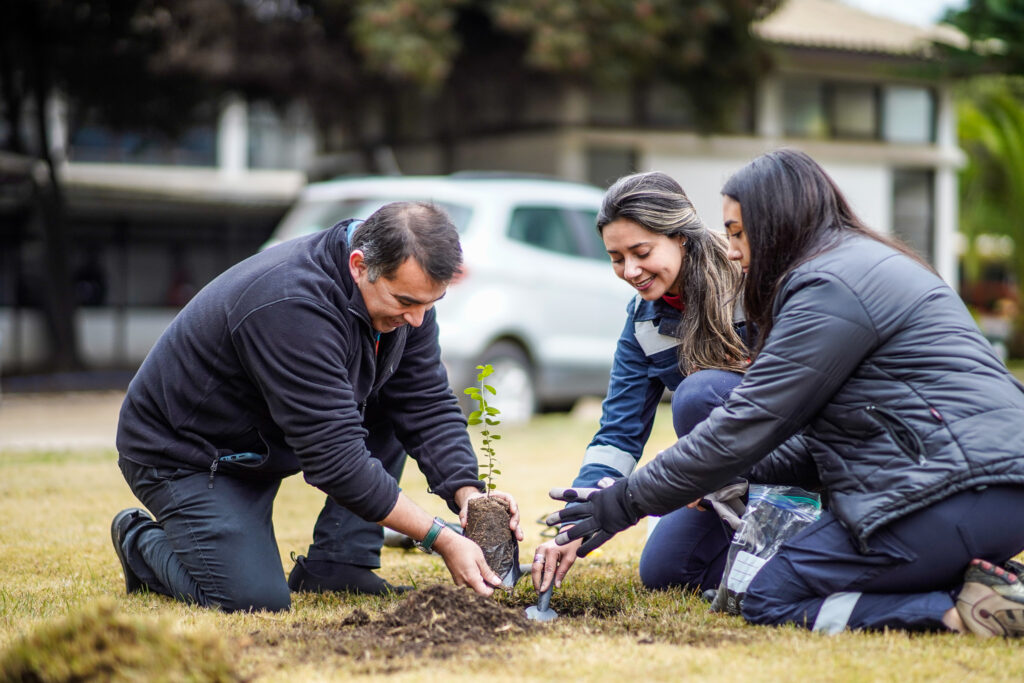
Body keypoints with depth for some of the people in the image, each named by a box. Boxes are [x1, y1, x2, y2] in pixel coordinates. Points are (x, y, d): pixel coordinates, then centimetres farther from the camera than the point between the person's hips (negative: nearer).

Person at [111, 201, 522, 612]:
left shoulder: (404, 289, -11)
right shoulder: (292, 306, -36)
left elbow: (427, 404, -5)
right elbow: (335, 459, -36)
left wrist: (468, 494, -22)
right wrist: (441, 539, -34)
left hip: (269, 440, 8)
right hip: (185, 455, -8)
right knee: (256, 599, -21)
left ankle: (333, 567, -3)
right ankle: (142, 540, 8)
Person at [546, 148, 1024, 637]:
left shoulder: (829, 287, -11)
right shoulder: (870, 266, 21)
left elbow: (745, 426, -12)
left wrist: (623, 504, -4)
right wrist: (741, 476, 16)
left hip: (956, 498, -10)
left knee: (768, 600, -2)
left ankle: (956, 609, -13)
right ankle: (970, 587, 1)